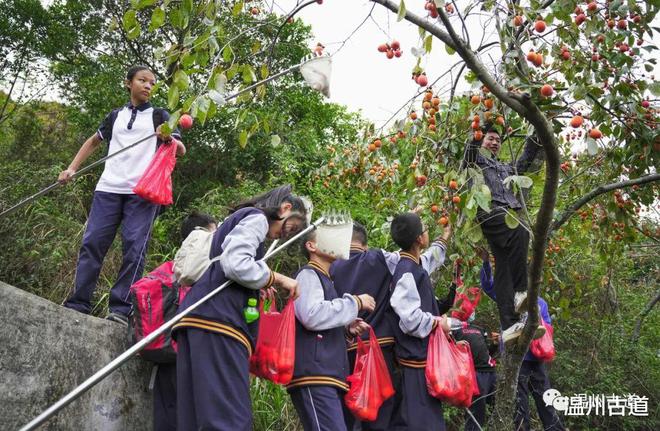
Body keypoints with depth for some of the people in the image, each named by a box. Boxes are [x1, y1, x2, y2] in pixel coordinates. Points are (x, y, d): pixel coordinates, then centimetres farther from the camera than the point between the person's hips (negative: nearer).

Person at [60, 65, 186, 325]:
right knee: (92, 242, -4)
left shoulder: (159, 116, 13)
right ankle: (77, 305, 0)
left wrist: (168, 139, -16)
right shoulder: (115, 116, 20)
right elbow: (94, 142, 33)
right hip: (108, 188, 3)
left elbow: (181, 151, 6)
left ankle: (121, 309, -11)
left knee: (134, 248, -11)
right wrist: (72, 168, 22)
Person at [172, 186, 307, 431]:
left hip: (198, 319, 10)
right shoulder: (257, 217, 5)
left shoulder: (238, 220, 34)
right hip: (218, 320, -10)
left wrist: (262, 286, 22)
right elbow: (235, 264, -13)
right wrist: (278, 279, 0)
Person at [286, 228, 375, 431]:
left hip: (327, 375, 10)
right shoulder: (308, 274, -2)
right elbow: (312, 316, -19)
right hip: (314, 376, -10)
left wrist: (346, 327, 12)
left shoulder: (324, 279, 27)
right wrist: (356, 302, -9)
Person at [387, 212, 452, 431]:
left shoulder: (413, 265, 9)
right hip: (417, 358, -10)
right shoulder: (407, 273, -20)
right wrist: (438, 323, -10)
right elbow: (411, 320, -27)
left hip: (420, 356, 10)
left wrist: (444, 240, 47)